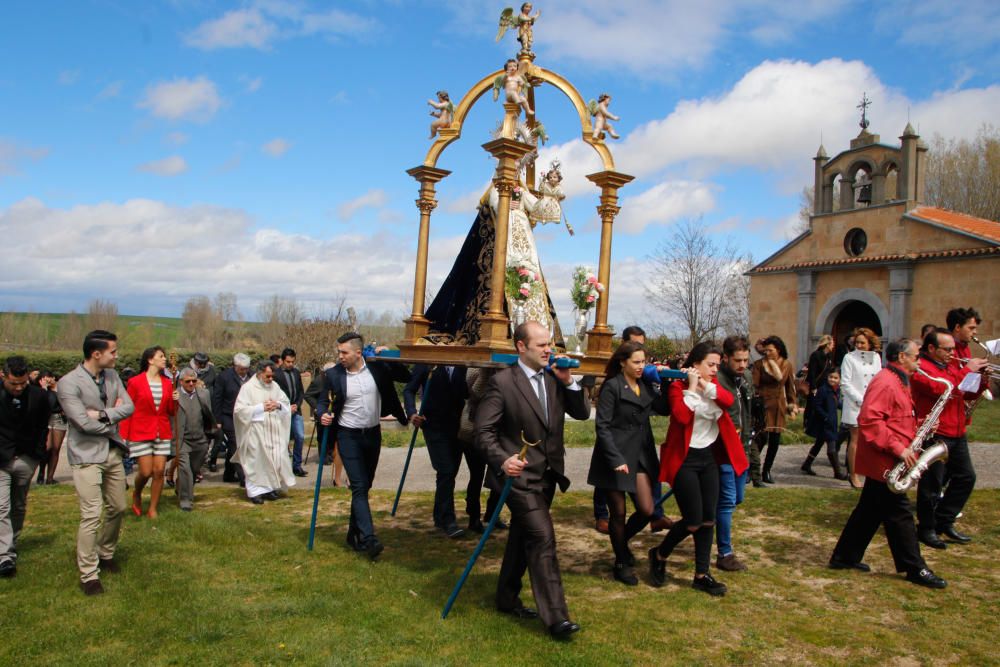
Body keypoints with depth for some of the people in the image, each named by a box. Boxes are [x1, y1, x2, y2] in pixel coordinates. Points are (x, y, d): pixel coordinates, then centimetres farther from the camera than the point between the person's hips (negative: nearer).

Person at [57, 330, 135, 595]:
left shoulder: (112, 376, 5)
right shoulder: (69, 383, -15)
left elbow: (129, 406, -2)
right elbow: (85, 422, -20)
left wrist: (104, 414, -18)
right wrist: (113, 415, -5)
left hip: (113, 451, 7)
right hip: (87, 455, -6)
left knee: (118, 508, 14)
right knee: (92, 515, -8)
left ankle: (106, 554, 36)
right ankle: (89, 575, 4)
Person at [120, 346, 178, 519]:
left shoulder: (167, 383, 7)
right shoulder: (135, 382, -5)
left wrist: (175, 401, -7)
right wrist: (123, 437, -8)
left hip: (162, 434, 4)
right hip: (141, 433, -4)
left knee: (159, 471, 0)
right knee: (146, 472, -5)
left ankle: (153, 509, 12)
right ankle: (136, 494, 28)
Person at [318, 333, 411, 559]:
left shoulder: (377, 367, -5)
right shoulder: (333, 374, -7)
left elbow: (406, 377, 0)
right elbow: (324, 399, 5)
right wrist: (323, 414, -16)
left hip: (373, 434, 3)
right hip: (348, 436, -3)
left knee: (365, 486, 12)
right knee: (359, 487, -11)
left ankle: (354, 533, 25)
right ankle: (369, 538, -14)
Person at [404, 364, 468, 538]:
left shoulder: (462, 366, 4)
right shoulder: (426, 363, -4)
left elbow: (467, 393, 5)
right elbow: (409, 389, -5)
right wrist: (412, 413, -18)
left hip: (456, 426, 4)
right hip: (434, 425, -4)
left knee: (450, 473, 9)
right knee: (445, 471, -11)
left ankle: (440, 517, 23)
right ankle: (448, 520, -4)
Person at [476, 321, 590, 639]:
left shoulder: (554, 378, 5)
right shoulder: (502, 382, -14)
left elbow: (582, 413, 4)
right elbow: (483, 430, -14)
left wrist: (569, 382, -9)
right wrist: (502, 460, -29)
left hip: (546, 475, 7)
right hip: (519, 474, -7)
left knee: (523, 538, 18)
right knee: (543, 539, -12)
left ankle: (507, 598, 34)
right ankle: (555, 616, -6)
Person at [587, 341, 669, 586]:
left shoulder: (646, 385, 9)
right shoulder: (612, 386, -10)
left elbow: (665, 409, -1)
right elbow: (602, 426, -13)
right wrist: (615, 459, -19)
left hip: (641, 455, 6)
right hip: (616, 457, -6)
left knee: (646, 510, 3)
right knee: (619, 512, 6)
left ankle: (622, 541, 33)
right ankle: (622, 563, 25)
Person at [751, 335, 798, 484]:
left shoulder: (787, 365, 6)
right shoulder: (759, 364, -5)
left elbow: (790, 386, 11)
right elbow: (754, 385, -8)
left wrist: (793, 404, 5)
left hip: (778, 406, 4)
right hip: (762, 404, -4)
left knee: (775, 440, 8)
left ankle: (766, 471, 22)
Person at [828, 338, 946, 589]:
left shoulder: (897, 382, 18)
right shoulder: (885, 383, -17)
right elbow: (869, 421, -27)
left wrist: (918, 429, 8)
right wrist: (898, 448, -26)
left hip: (883, 463, 11)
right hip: (884, 462, -11)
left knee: (871, 511, 14)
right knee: (899, 514, -1)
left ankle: (845, 557, 21)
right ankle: (915, 569, 9)